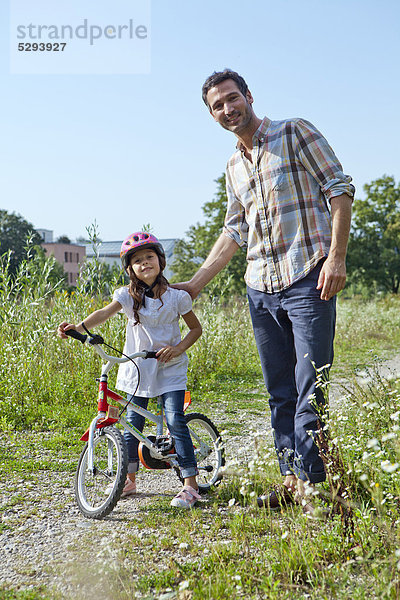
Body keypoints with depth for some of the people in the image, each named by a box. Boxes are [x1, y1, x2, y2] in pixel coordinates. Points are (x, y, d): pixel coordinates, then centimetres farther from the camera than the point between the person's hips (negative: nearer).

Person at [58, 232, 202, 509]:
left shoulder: (176, 296, -6)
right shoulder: (129, 295, -4)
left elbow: (196, 328, 3)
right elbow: (105, 313, -20)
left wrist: (178, 348, -14)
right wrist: (79, 327, -37)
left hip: (170, 368, -2)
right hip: (138, 367, 2)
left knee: (175, 420, -12)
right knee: (132, 422, 6)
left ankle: (190, 484, -5)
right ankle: (129, 479, 24)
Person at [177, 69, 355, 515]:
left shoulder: (295, 132, 1)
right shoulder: (234, 166, 20)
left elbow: (340, 188, -4)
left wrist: (337, 258, -14)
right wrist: (194, 284, 19)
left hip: (308, 280, -6)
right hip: (260, 289, 6)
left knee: (311, 388, -7)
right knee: (280, 392, 8)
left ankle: (312, 482, 1)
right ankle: (292, 479, 17)